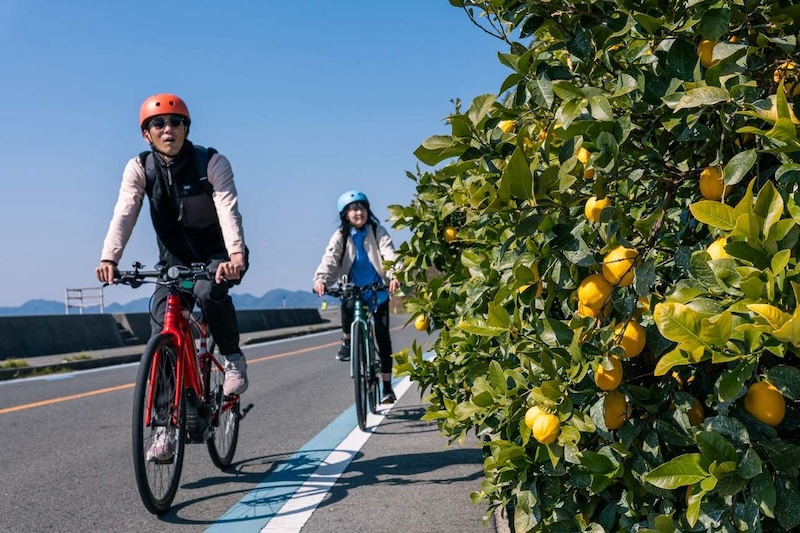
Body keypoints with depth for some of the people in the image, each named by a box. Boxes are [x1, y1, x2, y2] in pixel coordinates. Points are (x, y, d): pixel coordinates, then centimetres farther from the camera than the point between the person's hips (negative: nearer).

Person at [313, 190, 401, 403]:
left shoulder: (377, 232, -6)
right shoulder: (341, 236, -2)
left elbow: (389, 254, -21)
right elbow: (330, 258, -18)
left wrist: (395, 276, -41)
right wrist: (321, 279, -39)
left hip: (378, 293, 0)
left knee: (383, 338, -1)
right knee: (348, 305, -36)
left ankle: (387, 387, 11)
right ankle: (347, 342, -7)